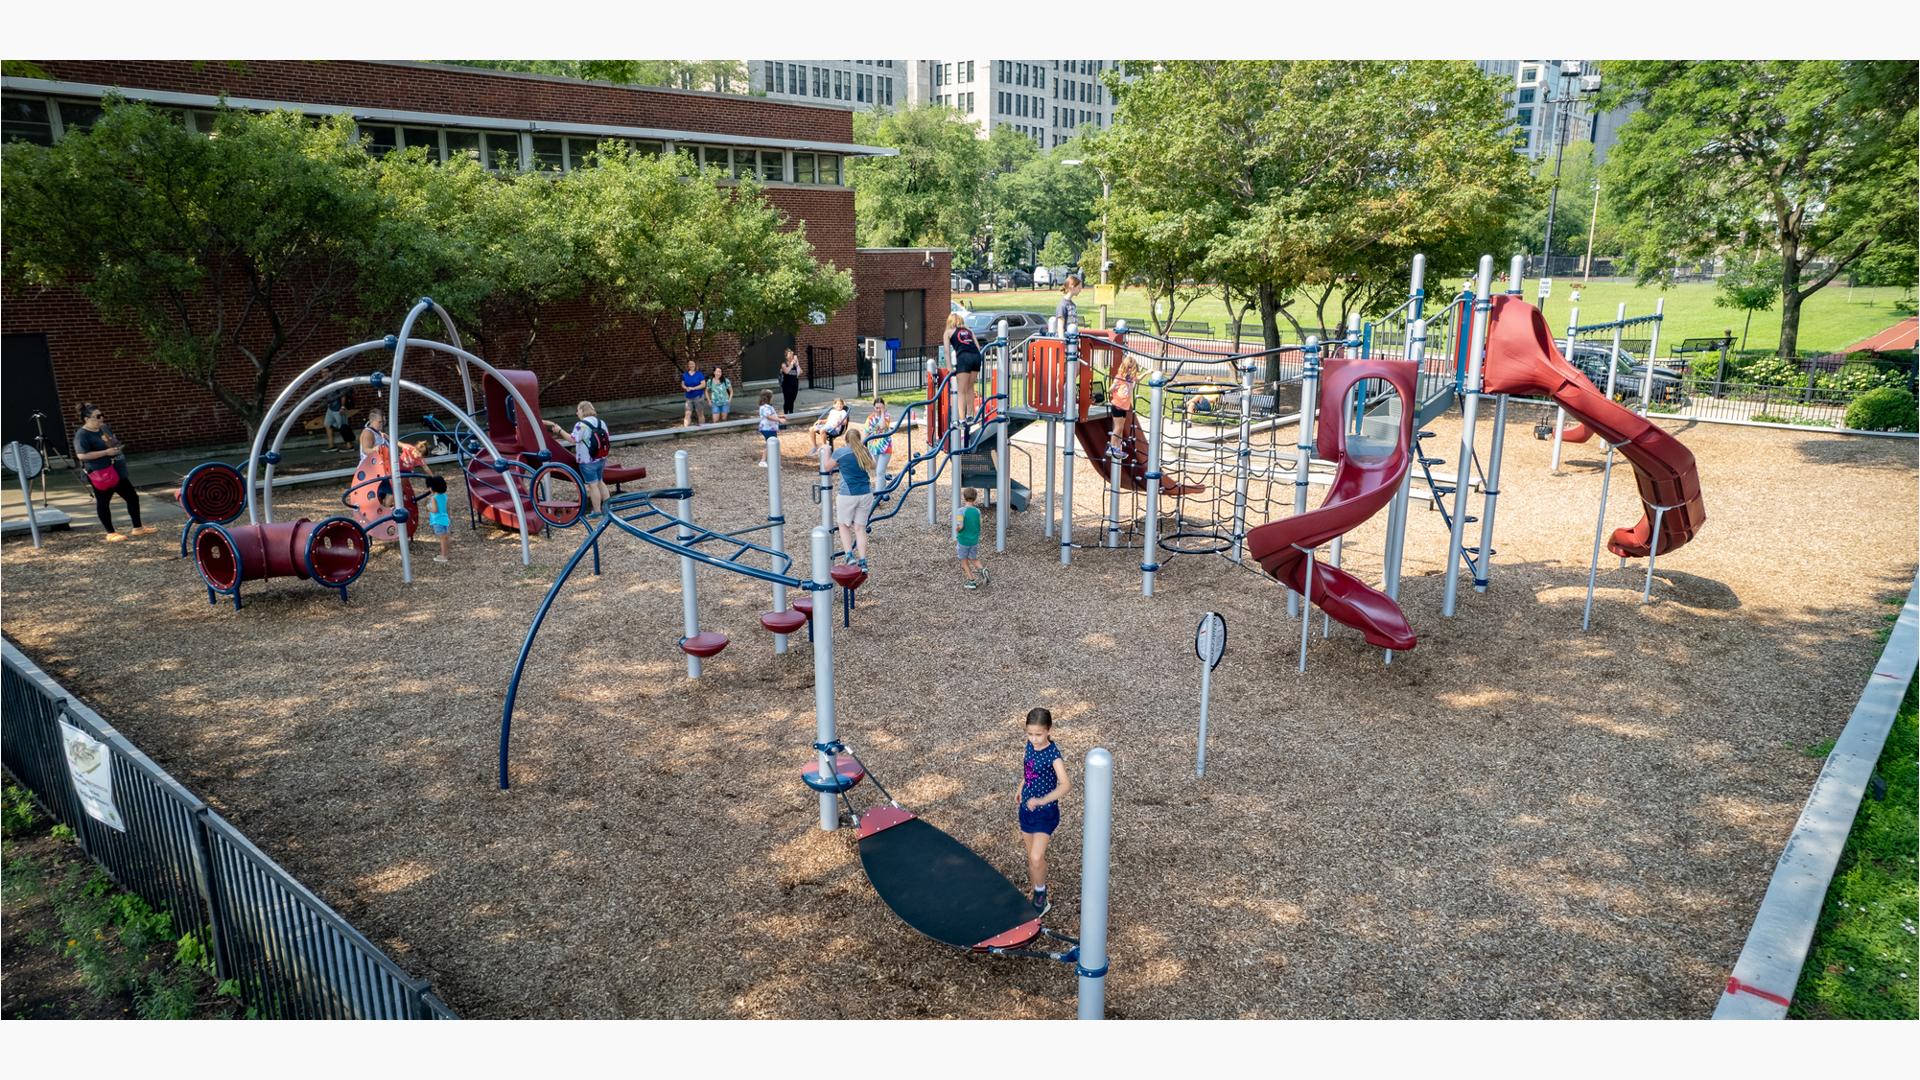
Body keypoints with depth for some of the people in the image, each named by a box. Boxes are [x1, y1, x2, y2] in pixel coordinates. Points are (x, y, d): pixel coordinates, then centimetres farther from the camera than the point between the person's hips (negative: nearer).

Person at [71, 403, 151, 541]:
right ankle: (110, 533, 11)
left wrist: (118, 447, 5)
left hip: (117, 471, 8)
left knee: (132, 497, 10)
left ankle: (138, 528, 20)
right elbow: (81, 455, -24)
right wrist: (106, 452, -24)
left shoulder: (105, 428, 10)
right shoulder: (82, 435, -15)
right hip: (101, 475, -8)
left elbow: (116, 443, 27)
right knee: (103, 502, 4)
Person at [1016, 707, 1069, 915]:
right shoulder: (1030, 745, -3)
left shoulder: (1053, 753, -24)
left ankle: (1040, 898, 8)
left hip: (1045, 812, -6)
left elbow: (1066, 785, -37)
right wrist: (1022, 788, 28)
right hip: (1027, 809, 6)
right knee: (1031, 856, 16)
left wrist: (1042, 800, -47)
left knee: (1036, 858, -13)